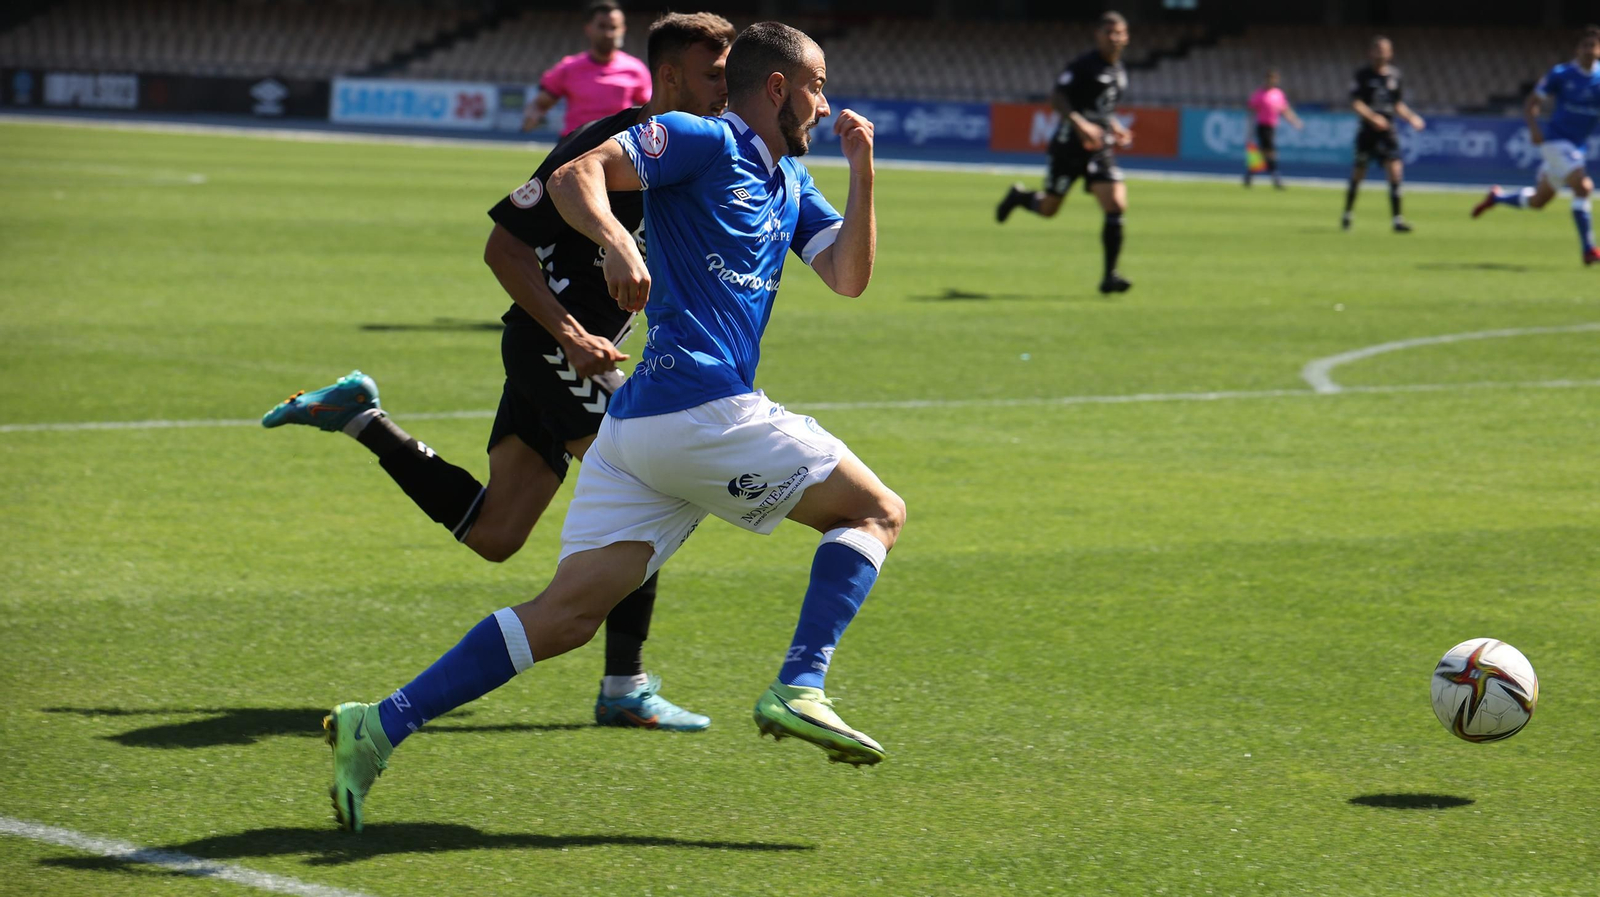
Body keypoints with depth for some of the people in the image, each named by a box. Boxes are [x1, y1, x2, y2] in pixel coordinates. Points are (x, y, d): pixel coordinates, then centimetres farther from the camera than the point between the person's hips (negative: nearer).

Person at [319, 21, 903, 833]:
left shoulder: (791, 184, 26)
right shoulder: (704, 141, 0)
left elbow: (850, 276, 20)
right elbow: (574, 174, -11)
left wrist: (861, 169, 12)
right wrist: (616, 241, -30)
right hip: (703, 407, -8)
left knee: (568, 614, -2)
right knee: (877, 513, 2)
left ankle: (380, 725, -11)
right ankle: (797, 689, -12)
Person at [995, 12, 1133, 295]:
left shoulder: (1119, 71, 12)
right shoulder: (1084, 66, -12)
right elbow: (1057, 98, -20)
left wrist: (1116, 129, 14)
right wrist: (1080, 124, -32)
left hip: (1100, 149, 6)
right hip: (1070, 146, -6)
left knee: (1117, 208, -11)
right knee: (1048, 208, 5)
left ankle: (1109, 276, -6)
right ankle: (1019, 197, 41)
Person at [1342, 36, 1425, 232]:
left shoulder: (1394, 75, 10)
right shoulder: (1363, 74, -3)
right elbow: (1355, 102, -10)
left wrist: (1411, 117, 3)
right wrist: (1372, 116, -24)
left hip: (1387, 130, 3)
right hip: (1368, 130, -3)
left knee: (1395, 170, -10)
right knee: (1359, 172, 7)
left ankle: (1397, 219, -9)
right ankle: (1348, 213, 28)